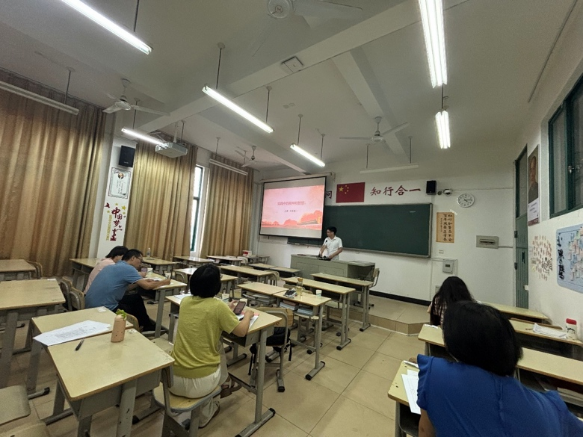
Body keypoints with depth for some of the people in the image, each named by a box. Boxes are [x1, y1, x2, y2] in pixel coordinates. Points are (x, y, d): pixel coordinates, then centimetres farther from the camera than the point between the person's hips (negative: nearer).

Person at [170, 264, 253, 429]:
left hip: (173, 379, 5)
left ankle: (220, 388, 45)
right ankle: (206, 412, 36)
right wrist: (248, 315, 11)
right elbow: (242, 331, -7)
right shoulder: (218, 306, -18)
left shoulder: (185, 302, -1)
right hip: (199, 383, -5)